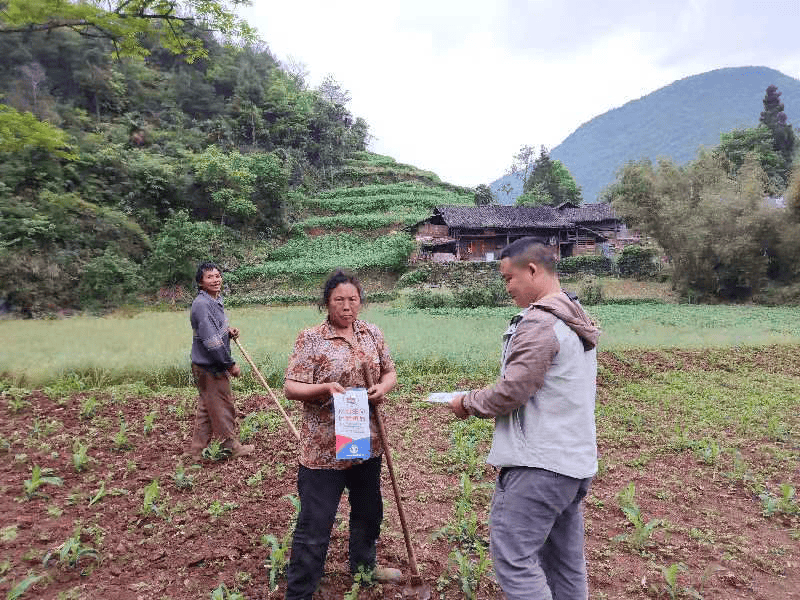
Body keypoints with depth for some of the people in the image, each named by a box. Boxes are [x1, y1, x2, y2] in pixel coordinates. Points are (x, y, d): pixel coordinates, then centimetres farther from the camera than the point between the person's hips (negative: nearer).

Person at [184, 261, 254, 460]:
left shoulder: (216, 300, 11)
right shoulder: (202, 304, -21)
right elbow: (211, 341, -25)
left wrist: (229, 332, 3)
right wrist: (231, 364, -18)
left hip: (213, 365, 10)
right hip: (210, 367, -10)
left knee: (206, 408, 17)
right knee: (223, 406, 4)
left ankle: (197, 450, 28)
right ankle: (232, 445, 20)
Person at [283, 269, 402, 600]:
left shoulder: (372, 333, 3)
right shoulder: (310, 339, -12)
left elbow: (389, 372, 10)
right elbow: (291, 387, -14)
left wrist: (384, 387, -12)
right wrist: (325, 388, -31)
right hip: (324, 448, -5)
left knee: (368, 510, 23)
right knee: (315, 523, 3)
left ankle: (363, 565, 49)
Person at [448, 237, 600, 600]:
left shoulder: (540, 322, -17)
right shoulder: (576, 321, 14)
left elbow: (512, 391, -19)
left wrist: (468, 403, -2)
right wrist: (485, 403, 12)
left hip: (538, 463, -10)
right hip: (574, 461, 10)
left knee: (512, 557, -2)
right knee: (566, 562, 17)